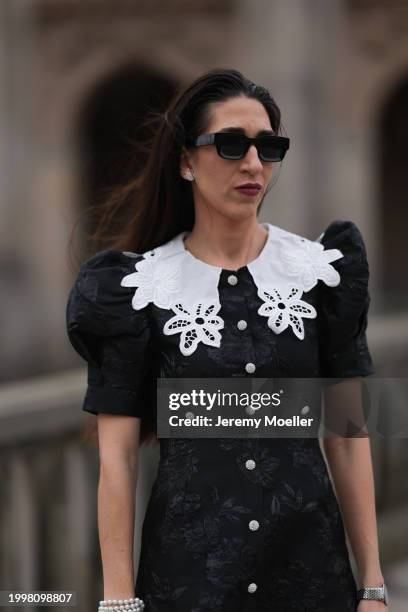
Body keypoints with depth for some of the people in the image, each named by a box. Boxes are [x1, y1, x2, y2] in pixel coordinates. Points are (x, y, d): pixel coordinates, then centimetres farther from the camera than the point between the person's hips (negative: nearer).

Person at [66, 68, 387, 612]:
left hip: (311, 562, 2)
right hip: (189, 567, -2)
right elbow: (117, 456, -4)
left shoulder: (320, 268, 1)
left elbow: (347, 434, 3)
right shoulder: (139, 286, -4)